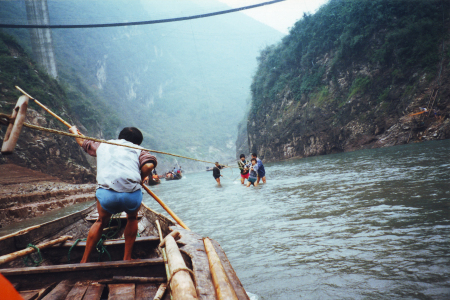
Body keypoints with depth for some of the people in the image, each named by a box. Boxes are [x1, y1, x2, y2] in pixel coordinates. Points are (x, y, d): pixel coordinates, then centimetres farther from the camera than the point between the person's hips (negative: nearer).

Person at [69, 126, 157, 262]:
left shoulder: (102, 145, 28)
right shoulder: (137, 150, 20)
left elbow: (83, 142, 48)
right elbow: (149, 164, -2)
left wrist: (74, 131, 68)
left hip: (106, 194, 2)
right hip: (132, 195, -1)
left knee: (101, 221, 31)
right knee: (132, 218, 31)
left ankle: (84, 261, 35)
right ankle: (127, 258, 30)